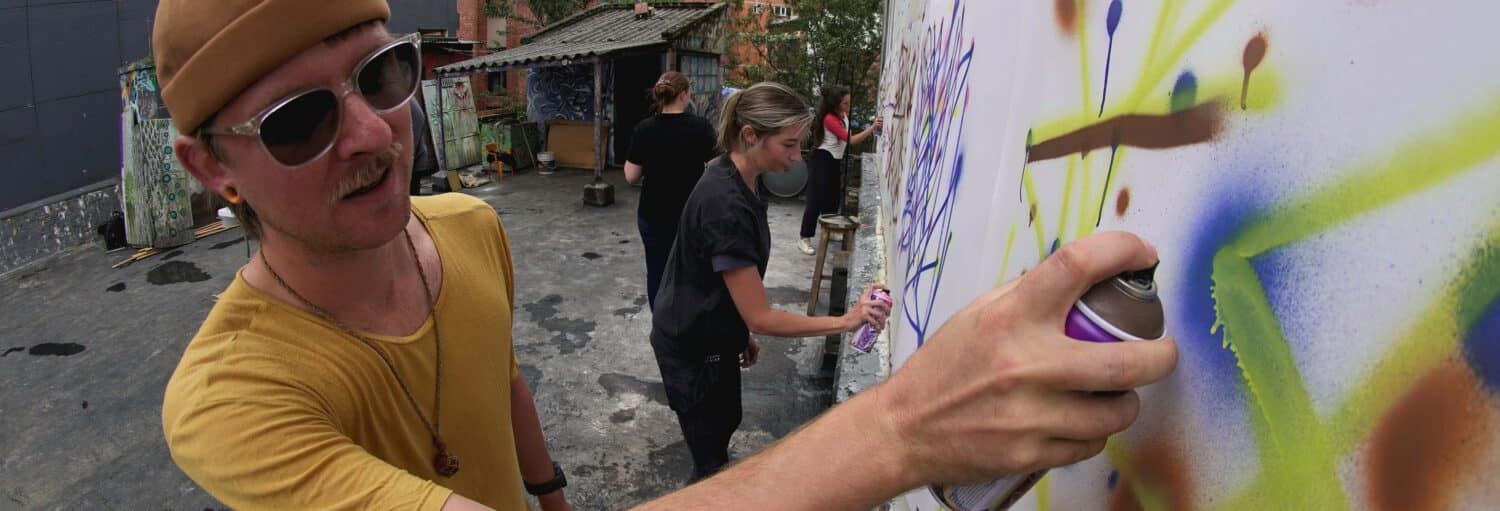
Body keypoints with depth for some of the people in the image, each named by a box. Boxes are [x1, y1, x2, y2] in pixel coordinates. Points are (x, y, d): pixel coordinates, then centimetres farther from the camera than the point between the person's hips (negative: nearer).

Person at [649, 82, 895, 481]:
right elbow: (760, 317, -29)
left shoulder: (733, 179, -3)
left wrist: (742, 334, 15)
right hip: (692, 348, -9)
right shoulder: (725, 204, -32)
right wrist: (846, 321, -27)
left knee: (727, 421, 27)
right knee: (711, 457, 9)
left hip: (715, 336, 9)